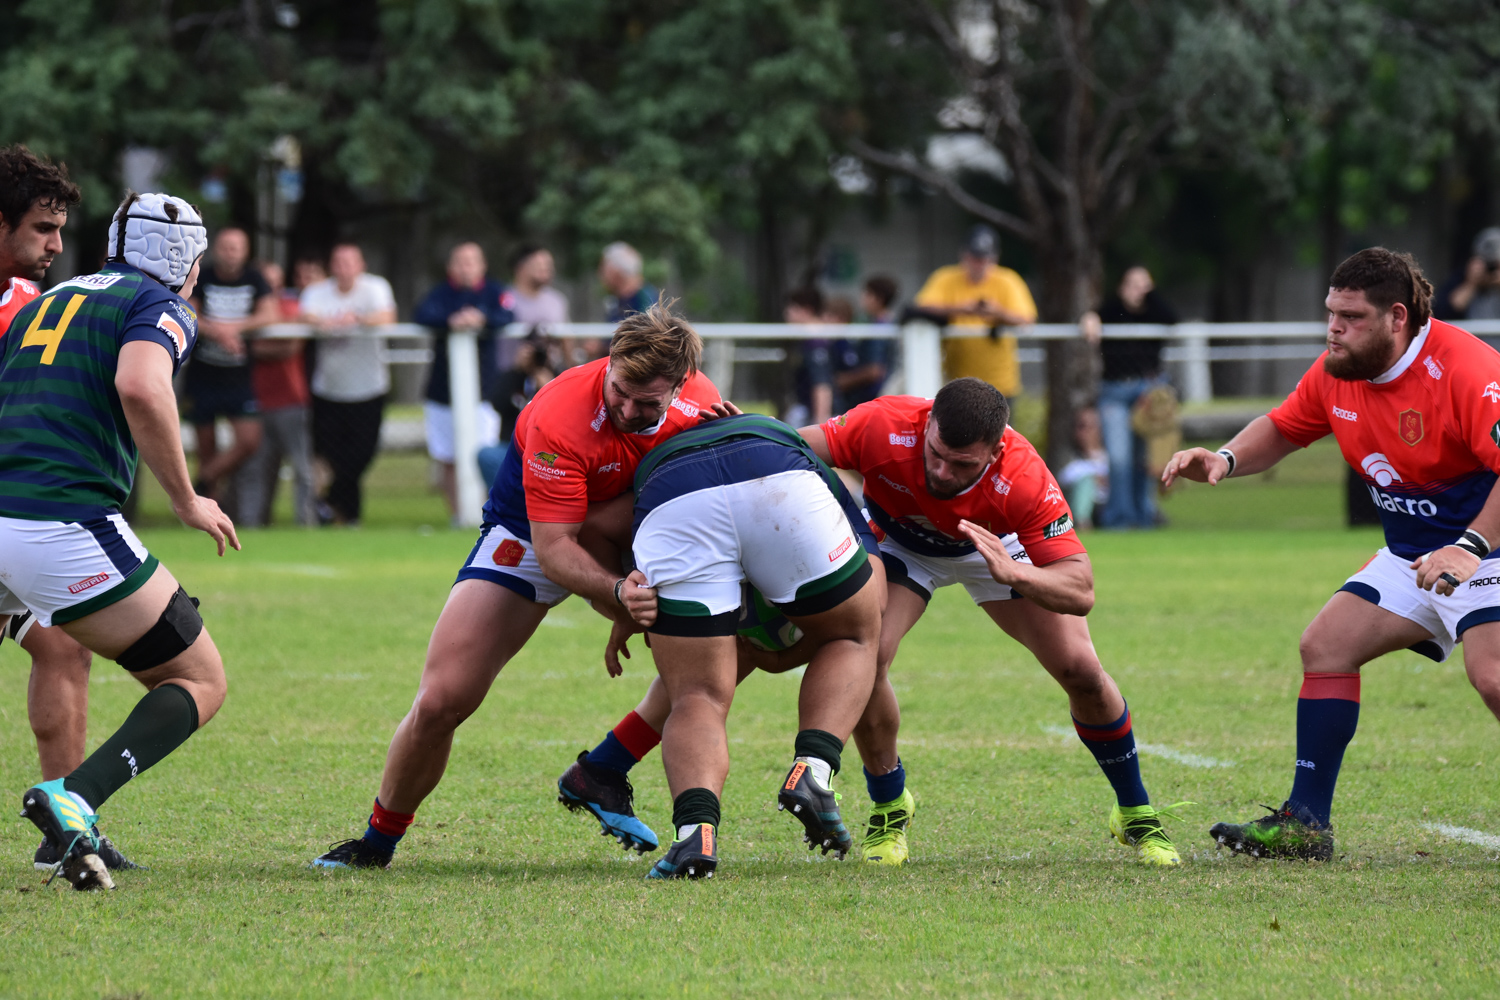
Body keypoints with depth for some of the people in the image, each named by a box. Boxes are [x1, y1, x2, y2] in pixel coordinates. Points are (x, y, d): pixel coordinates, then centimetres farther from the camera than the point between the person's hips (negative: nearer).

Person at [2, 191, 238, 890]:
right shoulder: (162, 309, 4)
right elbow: (140, 388, -16)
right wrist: (186, 501, -7)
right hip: (64, 525, -6)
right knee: (200, 681, 7)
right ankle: (73, 799, -17)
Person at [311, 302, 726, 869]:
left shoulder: (700, 400, -21)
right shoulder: (561, 416, -36)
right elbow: (554, 550, -35)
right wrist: (619, 591, -51)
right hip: (528, 534, -4)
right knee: (441, 701, -12)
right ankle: (380, 839, 12)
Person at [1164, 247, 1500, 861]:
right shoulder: (1336, 373, -1)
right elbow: (1282, 429, 16)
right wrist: (1225, 459, -4)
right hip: (1411, 555, 8)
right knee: (1325, 646, 3)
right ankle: (1305, 824, 8)